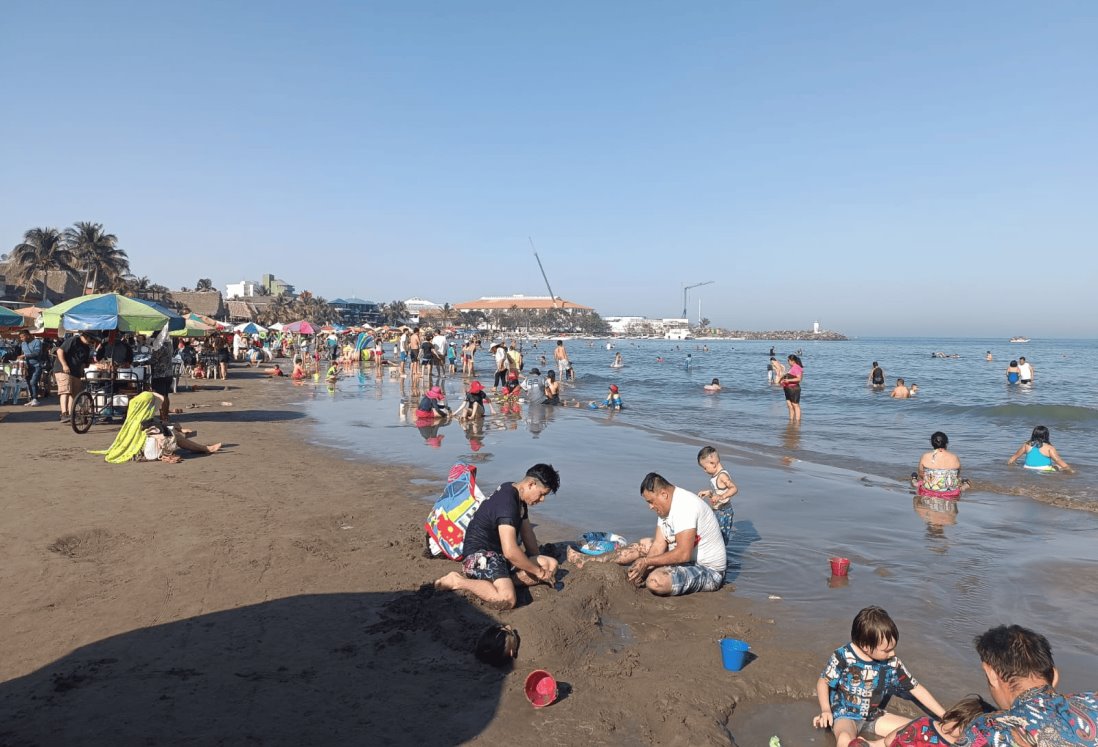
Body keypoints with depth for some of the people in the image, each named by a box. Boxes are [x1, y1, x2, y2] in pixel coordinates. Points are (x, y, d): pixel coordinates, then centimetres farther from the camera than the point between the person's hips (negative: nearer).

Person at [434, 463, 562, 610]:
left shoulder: (519, 498, 9)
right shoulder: (506, 502, -24)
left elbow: (527, 533, 20)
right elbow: (510, 552, -30)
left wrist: (537, 561, 13)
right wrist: (538, 571, -18)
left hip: (499, 553, 11)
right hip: (480, 554, -11)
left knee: (551, 565, -4)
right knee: (507, 600, -36)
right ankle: (458, 581, -12)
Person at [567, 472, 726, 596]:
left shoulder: (684, 506, -27)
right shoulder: (666, 505, 4)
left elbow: (684, 554, -32)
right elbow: (659, 546, 1)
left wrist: (646, 561, -24)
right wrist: (643, 570, -13)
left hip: (708, 571, -10)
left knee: (655, 580, -31)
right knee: (644, 544, 14)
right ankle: (588, 562, 17)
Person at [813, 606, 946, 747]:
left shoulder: (892, 662, -9)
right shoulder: (843, 657, -21)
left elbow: (916, 688, 2)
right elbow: (823, 682, -9)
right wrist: (826, 710, -23)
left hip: (874, 716, 6)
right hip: (845, 715, -6)